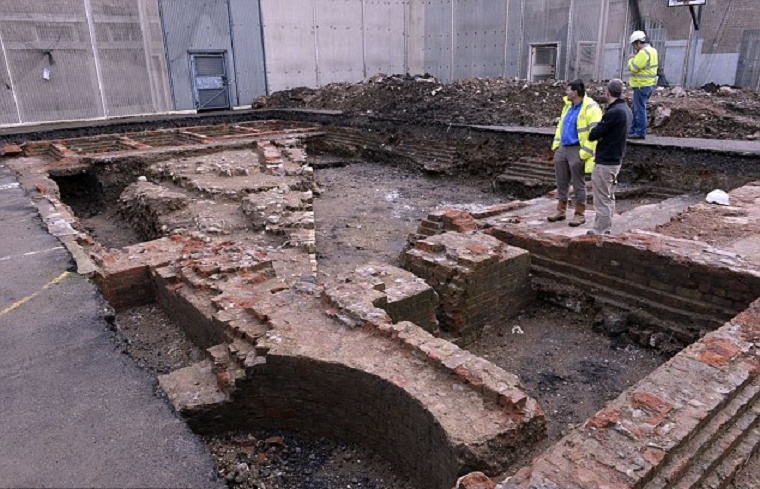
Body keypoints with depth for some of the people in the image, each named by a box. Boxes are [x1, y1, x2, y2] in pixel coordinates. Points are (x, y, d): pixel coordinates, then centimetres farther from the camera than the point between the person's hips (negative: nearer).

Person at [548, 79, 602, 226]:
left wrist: (584, 153, -22)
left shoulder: (590, 108, -15)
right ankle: (561, 210, 23)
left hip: (577, 150, -8)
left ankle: (580, 213, 12)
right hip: (563, 148, 8)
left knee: (578, 183, 1)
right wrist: (556, 144, 13)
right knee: (561, 181, 12)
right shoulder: (568, 106, 11)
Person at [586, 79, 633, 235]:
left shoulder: (613, 112, -21)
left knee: (602, 199, -3)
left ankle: (599, 231, 3)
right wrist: (603, 136, 3)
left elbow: (594, 134, -18)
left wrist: (591, 135, 1)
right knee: (609, 197, 16)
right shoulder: (626, 110, 10)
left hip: (605, 162, -10)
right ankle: (606, 228, 24)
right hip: (616, 159, 10)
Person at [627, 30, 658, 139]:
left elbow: (633, 68, -18)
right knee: (636, 108, 18)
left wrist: (631, 59, -1)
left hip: (642, 85, -10)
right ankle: (634, 129, 25)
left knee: (640, 109, -5)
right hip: (647, 84, 10)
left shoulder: (643, 52, -18)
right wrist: (634, 58, 6)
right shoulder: (651, 50, 14)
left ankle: (640, 132, -1)